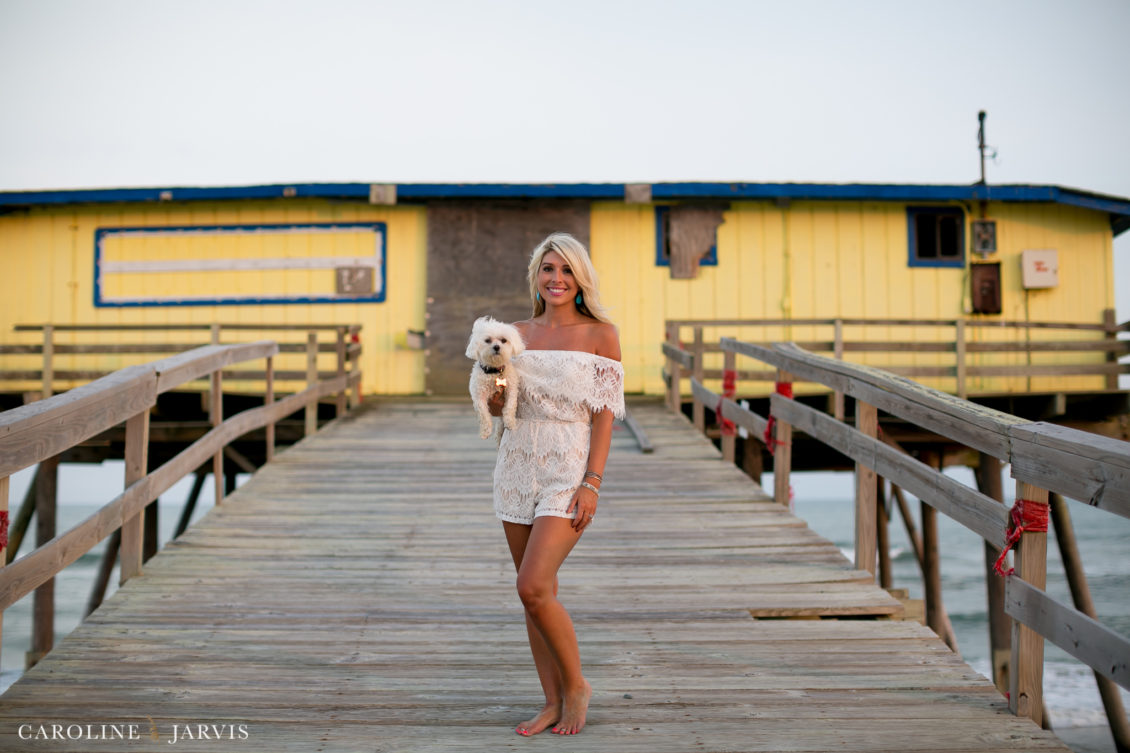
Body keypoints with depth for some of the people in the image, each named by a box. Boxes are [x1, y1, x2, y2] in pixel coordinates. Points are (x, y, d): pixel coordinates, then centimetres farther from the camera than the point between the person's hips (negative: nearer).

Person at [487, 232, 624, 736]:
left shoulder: (600, 334, -2)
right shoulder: (518, 334, 10)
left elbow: (605, 414, -6)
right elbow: (498, 407, 15)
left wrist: (592, 483, -14)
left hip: (569, 471, -5)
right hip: (518, 467, 5)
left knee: (533, 587, -15)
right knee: (537, 593, 8)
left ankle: (576, 685, 7)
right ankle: (553, 702, 19)